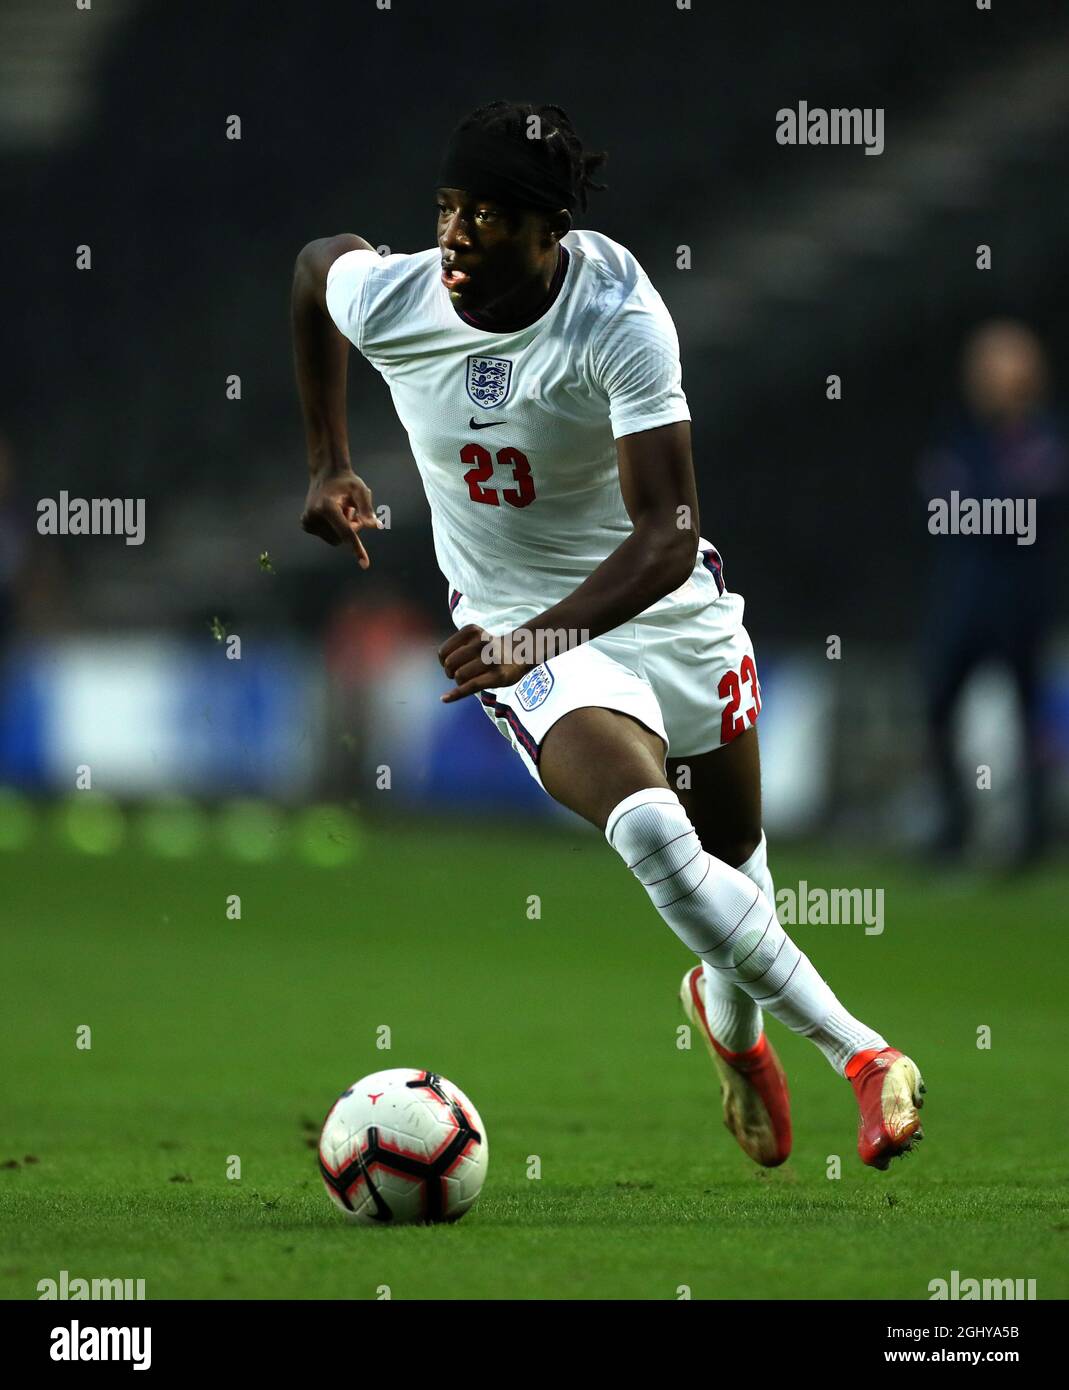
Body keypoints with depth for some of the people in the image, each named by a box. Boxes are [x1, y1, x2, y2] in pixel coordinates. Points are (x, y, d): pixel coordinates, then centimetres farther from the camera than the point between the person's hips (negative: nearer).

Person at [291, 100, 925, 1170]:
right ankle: (858, 1054, -21)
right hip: (517, 622, 0)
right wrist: (328, 462, 17)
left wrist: (540, 635, -43)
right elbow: (315, 259, 12)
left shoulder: (622, 321, -25)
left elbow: (667, 534, -29)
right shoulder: (386, 300, -15)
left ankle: (731, 1012, 53)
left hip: (667, 605, 0)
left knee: (732, 849, 16)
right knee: (647, 825, -27)